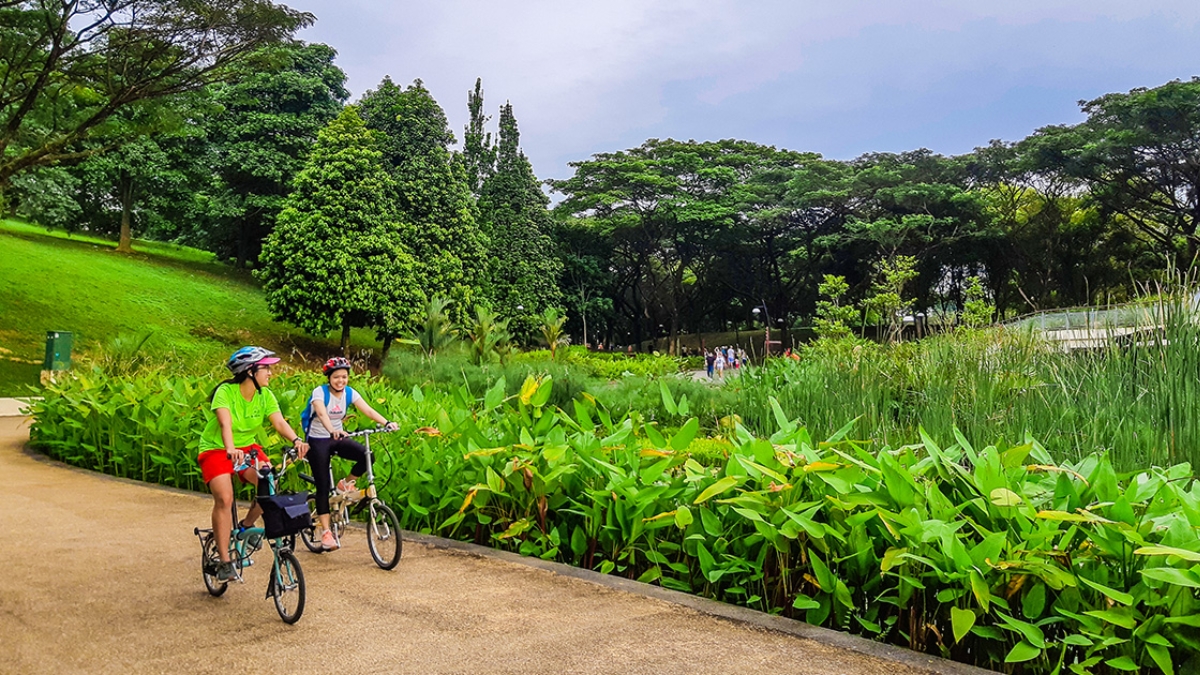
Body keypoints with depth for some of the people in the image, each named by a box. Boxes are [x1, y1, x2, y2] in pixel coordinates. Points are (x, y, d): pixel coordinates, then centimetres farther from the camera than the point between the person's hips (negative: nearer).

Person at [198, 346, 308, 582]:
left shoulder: (265, 395, -6)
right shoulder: (225, 392, -21)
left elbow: (279, 422, -19)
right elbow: (225, 423, -37)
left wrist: (296, 440, -40)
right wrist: (231, 449, -56)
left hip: (247, 448, 4)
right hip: (216, 449, -4)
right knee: (224, 499, -25)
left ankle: (247, 525, 7)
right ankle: (224, 562, -14)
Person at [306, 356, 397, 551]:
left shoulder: (350, 393, -4)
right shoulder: (319, 392, -17)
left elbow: (368, 410, -17)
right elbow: (322, 414, -36)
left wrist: (386, 423, -34)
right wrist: (332, 431, -55)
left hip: (338, 439, 4)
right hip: (318, 440, -4)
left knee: (367, 456, -23)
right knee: (323, 486, -8)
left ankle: (346, 484, 4)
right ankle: (326, 532, -2)